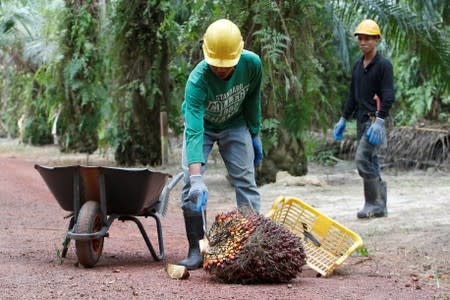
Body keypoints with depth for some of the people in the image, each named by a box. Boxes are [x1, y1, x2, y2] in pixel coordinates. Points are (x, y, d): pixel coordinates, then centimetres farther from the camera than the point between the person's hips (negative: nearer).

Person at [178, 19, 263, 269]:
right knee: (191, 185, -13)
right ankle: (197, 250, -7)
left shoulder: (252, 64, -28)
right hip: (202, 125, -2)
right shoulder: (198, 80, -39)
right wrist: (196, 178, -54)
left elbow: (252, 100, -6)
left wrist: (255, 135, 1)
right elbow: (194, 132, -46)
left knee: (246, 181, -5)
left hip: (235, 125, 2)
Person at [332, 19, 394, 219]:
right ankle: (380, 207, 12)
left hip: (375, 120, -8)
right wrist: (343, 119, 19)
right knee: (371, 162, 7)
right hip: (361, 120, 8)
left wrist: (379, 121, -25)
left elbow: (388, 97, -15)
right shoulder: (358, 66, 15)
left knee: (362, 158, -17)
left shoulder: (383, 65, -8)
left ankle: (373, 204, -11)